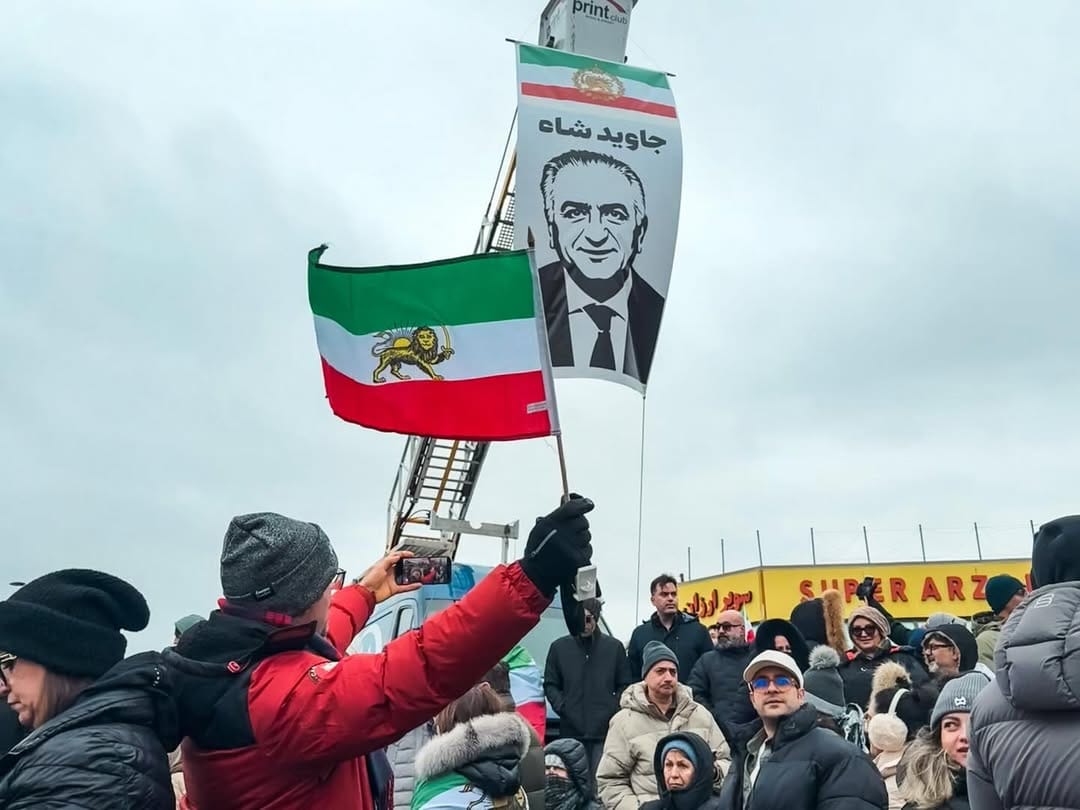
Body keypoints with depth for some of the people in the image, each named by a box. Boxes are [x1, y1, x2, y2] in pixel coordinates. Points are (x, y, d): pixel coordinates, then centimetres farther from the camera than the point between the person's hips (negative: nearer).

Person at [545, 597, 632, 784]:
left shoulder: (614, 646, 6)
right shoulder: (559, 647, 8)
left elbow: (625, 685, 9)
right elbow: (550, 685, 12)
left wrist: (614, 709, -4)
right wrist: (562, 707, -2)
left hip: (606, 729, -1)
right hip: (571, 730, 1)